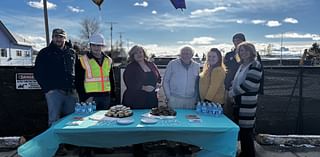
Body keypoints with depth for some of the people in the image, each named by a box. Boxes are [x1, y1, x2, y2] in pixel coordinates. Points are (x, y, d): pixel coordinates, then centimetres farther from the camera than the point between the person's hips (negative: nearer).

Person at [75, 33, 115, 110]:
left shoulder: (108, 60, 10)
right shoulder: (82, 61, -4)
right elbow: (79, 82, -3)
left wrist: (112, 95, 10)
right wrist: (84, 98, -10)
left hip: (106, 96, 4)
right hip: (91, 97, -4)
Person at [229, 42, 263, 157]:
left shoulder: (255, 65, -11)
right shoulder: (242, 65, 13)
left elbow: (248, 84, -19)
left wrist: (233, 92, -10)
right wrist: (231, 91, 5)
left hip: (247, 105, -8)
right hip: (239, 102, 8)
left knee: (246, 132, -1)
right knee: (241, 130, 16)